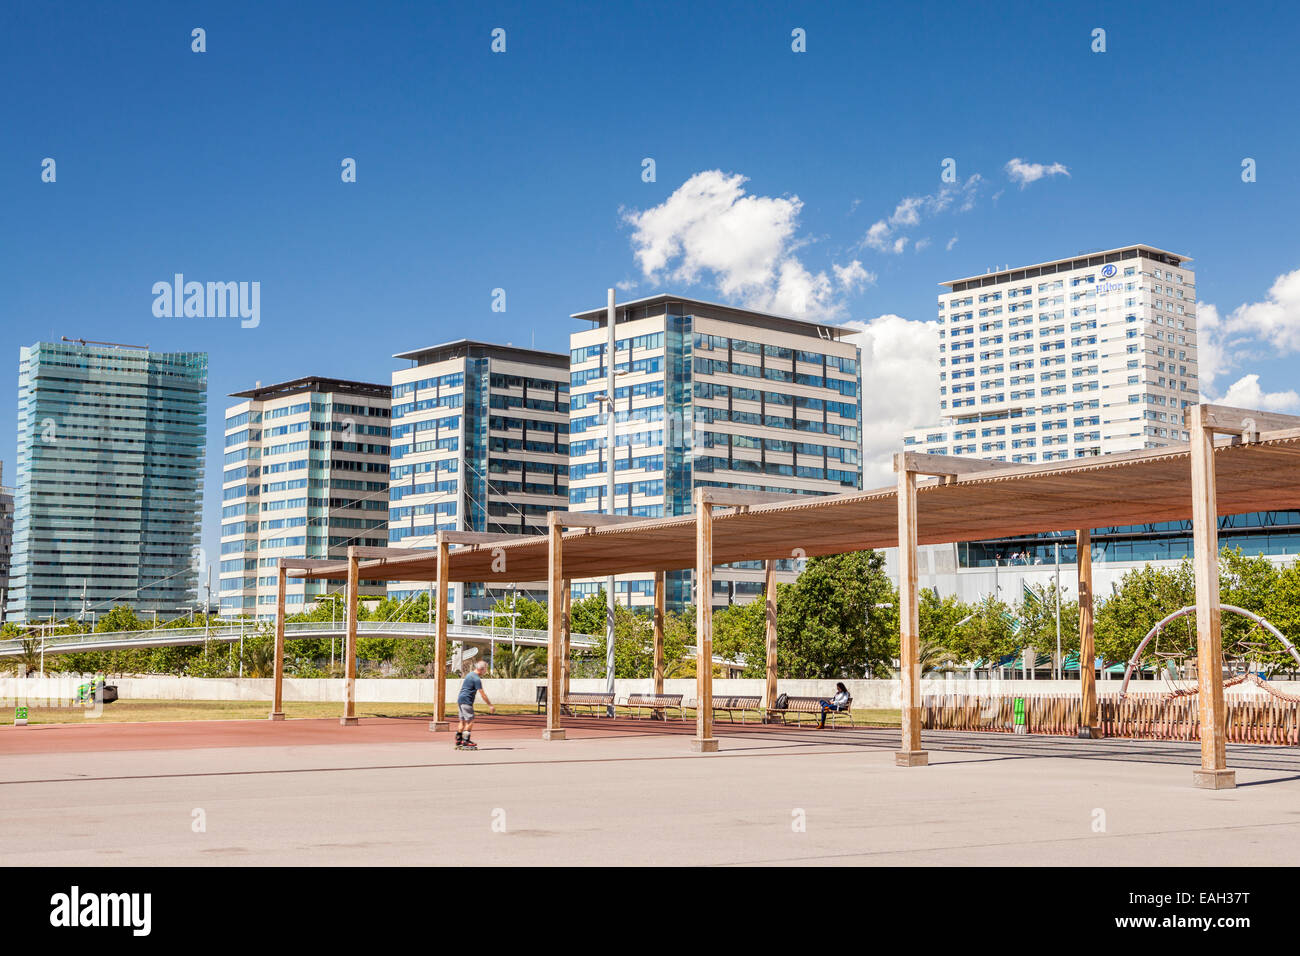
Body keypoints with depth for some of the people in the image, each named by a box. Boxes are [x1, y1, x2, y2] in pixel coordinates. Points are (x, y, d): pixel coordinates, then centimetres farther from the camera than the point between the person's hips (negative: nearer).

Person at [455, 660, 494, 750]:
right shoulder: (476, 679, -14)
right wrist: (490, 705, -13)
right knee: (470, 721, -8)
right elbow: (482, 694, -16)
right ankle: (466, 741, -10)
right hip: (466, 701, -10)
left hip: (460, 700, 10)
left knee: (463, 721, 12)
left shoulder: (469, 675, 16)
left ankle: (458, 740, 13)